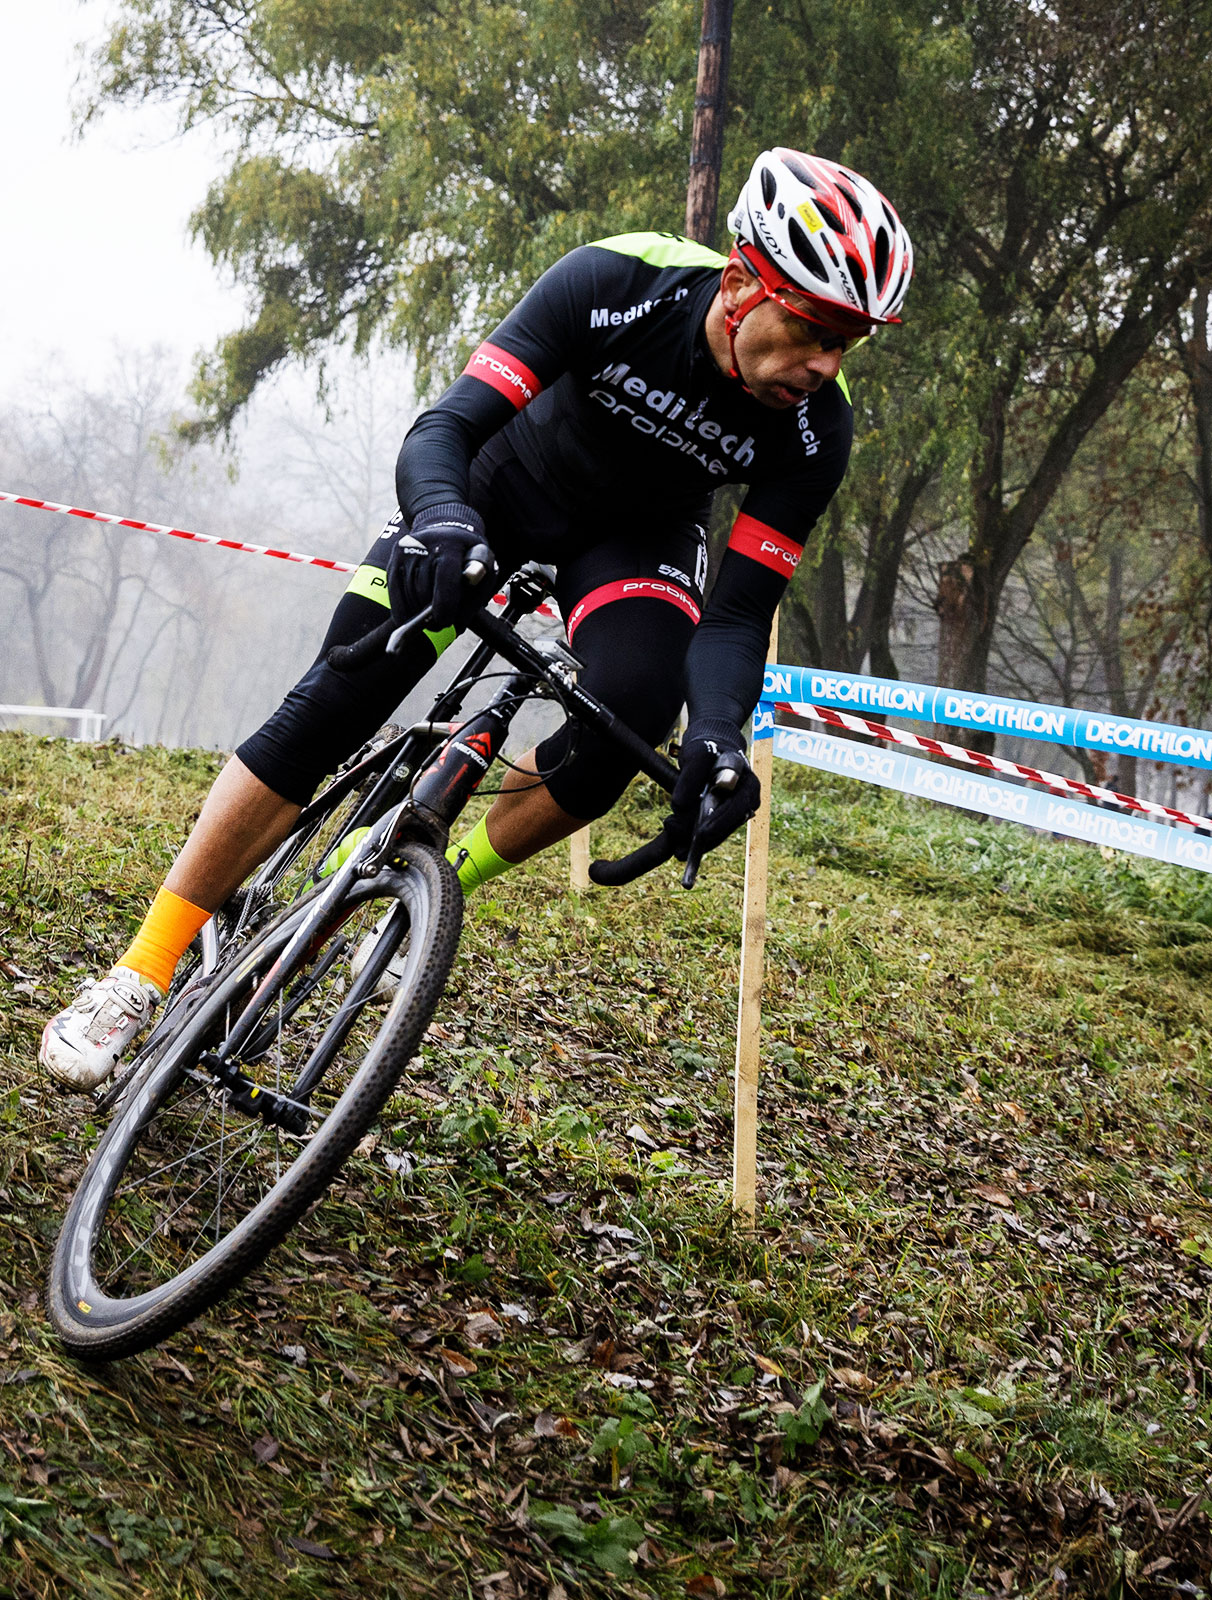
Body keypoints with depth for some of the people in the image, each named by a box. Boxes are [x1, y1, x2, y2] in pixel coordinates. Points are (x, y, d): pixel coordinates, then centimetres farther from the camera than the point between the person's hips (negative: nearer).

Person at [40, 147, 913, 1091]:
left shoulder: (815, 429, -26)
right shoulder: (614, 286, -32)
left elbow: (740, 613, -25)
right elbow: (445, 426, -35)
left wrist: (719, 734, -45)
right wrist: (440, 519, -58)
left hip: (639, 530, 2)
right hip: (501, 485, -1)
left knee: (636, 705, -31)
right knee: (330, 705, -14)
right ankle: (143, 974, -6)